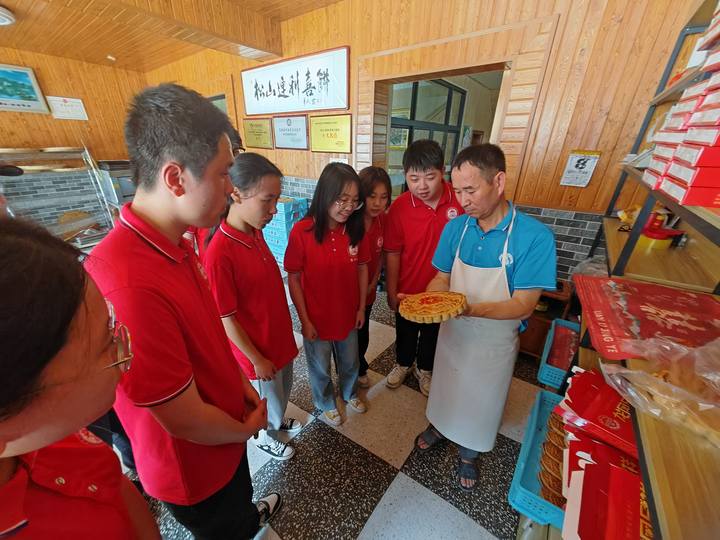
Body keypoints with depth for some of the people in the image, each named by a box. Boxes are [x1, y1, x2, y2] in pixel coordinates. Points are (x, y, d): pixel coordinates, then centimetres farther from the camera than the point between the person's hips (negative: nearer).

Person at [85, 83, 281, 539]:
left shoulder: (177, 245, -9)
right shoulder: (129, 284, -40)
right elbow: (187, 420, -30)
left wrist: (242, 386, 3)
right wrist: (246, 429, -10)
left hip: (228, 427, 8)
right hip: (195, 462, -7)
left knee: (239, 495, 39)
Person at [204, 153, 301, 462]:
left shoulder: (256, 232, -6)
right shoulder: (219, 254, -30)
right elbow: (226, 320, -22)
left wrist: (285, 330, 13)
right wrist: (256, 359, -12)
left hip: (280, 336, 7)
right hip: (259, 350, -7)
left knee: (284, 389, 30)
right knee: (271, 400, 21)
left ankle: (277, 421, 60)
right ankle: (266, 438, 52)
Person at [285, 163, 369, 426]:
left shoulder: (355, 228, -11)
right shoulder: (302, 231, -22)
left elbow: (361, 268, 0)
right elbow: (293, 279, -15)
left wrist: (362, 307, 3)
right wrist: (305, 320, -10)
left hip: (348, 315, 4)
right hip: (317, 319, -3)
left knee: (350, 362, 27)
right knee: (320, 368, 23)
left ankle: (350, 393, 59)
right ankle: (326, 403, 54)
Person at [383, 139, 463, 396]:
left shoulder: (460, 200, -17)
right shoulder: (399, 207, -18)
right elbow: (392, 253, -11)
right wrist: (391, 293, -6)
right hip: (408, 288, 0)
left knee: (433, 333, 24)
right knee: (405, 331, 23)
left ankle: (424, 369, 52)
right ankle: (403, 363, 53)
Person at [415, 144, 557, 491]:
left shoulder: (534, 237, -23)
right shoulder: (455, 228, -11)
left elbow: (523, 305, -22)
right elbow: (442, 278, -3)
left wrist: (472, 309, -39)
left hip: (494, 342, -2)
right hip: (452, 332, 3)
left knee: (480, 401, 23)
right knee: (445, 387, 26)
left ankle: (468, 453, 54)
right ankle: (440, 427, 59)